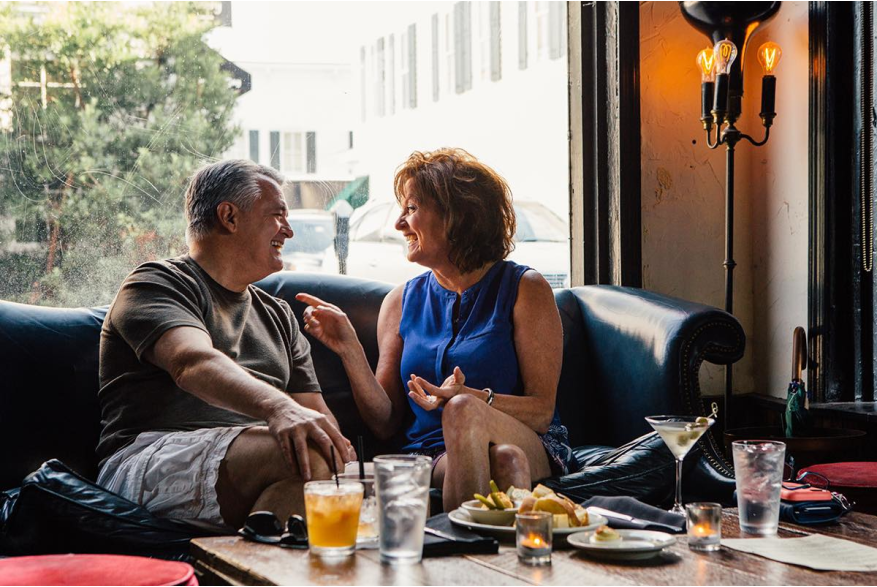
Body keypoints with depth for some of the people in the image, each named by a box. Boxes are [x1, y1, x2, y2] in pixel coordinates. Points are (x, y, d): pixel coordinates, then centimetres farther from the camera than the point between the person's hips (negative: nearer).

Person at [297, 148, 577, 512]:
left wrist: (471, 398, -22)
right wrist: (349, 350, -5)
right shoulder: (402, 301, 15)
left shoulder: (524, 288, 4)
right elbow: (385, 423, 10)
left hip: (534, 450, -1)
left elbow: (542, 410, -4)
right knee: (503, 459, -36)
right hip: (432, 459, 1)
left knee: (462, 410, -36)